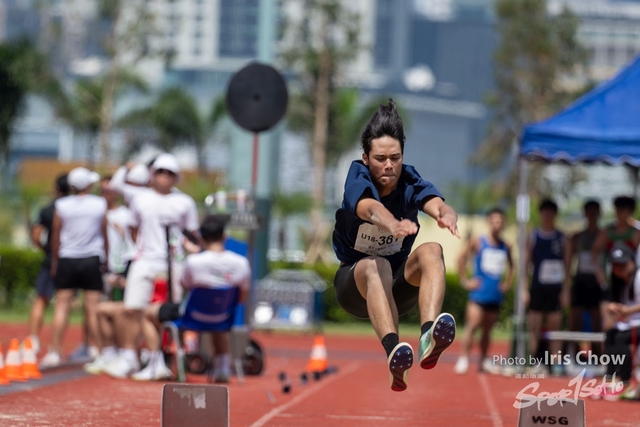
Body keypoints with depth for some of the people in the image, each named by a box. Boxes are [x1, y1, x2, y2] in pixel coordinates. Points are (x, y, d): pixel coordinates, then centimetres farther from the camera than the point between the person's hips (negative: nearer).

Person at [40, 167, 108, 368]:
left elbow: (55, 236, 4)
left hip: (67, 260, 1)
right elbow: (105, 234, 7)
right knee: (92, 308, 1)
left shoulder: (61, 205, -1)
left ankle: (55, 351, -1)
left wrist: (54, 261, 15)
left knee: (62, 306, 3)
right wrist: (105, 258, 20)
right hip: (92, 260, -1)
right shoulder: (100, 204, -1)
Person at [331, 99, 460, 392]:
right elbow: (371, 209, -39)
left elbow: (437, 204, -30)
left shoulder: (409, 181, -8)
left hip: (399, 288, 3)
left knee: (431, 250, -27)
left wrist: (447, 216, -56)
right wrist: (393, 225, -63)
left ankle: (429, 335, -53)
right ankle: (393, 351, -64)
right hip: (354, 285, -3)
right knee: (376, 266, -37)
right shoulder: (357, 178, -15)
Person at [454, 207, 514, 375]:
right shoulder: (477, 242, -3)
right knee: (472, 325, -15)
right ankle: (463, 359, -16)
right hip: (479, 293, -4)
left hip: (496, 296, 4)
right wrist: (465, 281, -3)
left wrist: (507, 283, 12)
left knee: (487, 329, 12)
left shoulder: (506, 247, 8)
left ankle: (484, 361, 20)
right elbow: (461, 259, 1)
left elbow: (510, 267, 24)